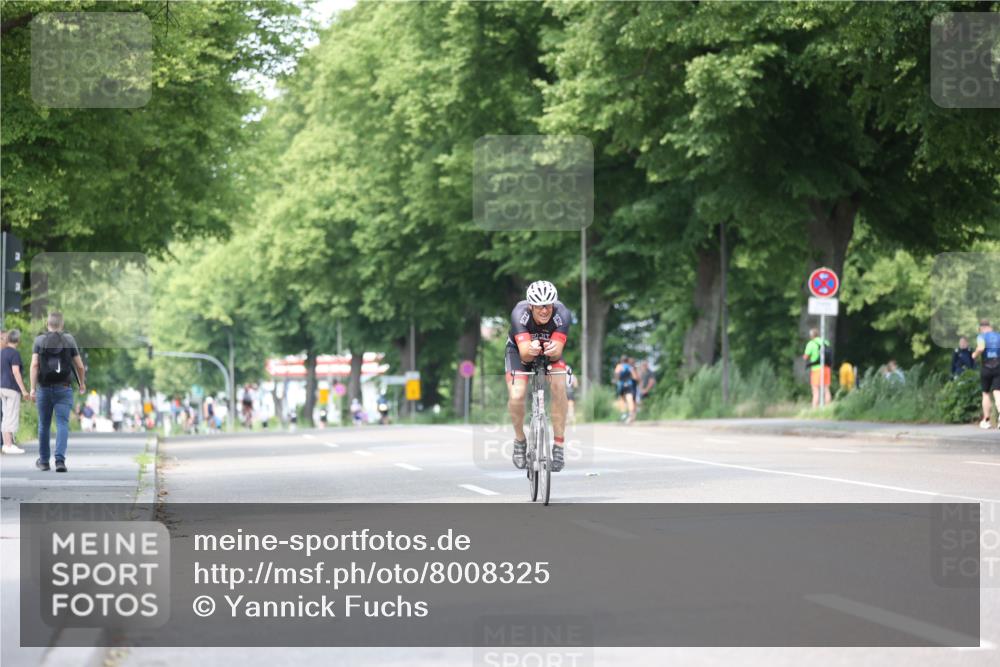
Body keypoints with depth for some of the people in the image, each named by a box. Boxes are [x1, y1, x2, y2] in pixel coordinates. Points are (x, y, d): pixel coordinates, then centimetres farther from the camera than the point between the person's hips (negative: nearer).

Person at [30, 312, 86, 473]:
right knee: (62, 424, -4)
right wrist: (82, 384, 19)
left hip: (44, 388, 1)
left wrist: (33, 388, -11)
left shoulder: (39, 340, 1)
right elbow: (79, 366, 3)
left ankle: (43, 461, 24)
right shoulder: (69, 340, 1)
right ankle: (60, 460, -20)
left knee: (44, 425, 14)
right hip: (64, 389, -1)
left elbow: (34, 365, -9)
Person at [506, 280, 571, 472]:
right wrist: (531, 350, -64)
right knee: (516, 396, -23)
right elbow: (524, 354, -41)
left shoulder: (562, 314, -32)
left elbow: (557, 352, -37)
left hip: (550, 354, 1)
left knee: (559, 387, -26)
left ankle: (559, 444, -16)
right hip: (519, 349, -1)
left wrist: (553, 350, -60)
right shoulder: (519, 314, -36)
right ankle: (520, 439, 6)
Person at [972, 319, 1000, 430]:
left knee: (986, 394, 14)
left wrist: (975, 355, -3)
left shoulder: (982, 336, -3)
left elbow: (981, 348, -22)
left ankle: (986, 420, 19)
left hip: (986, 368, -2)